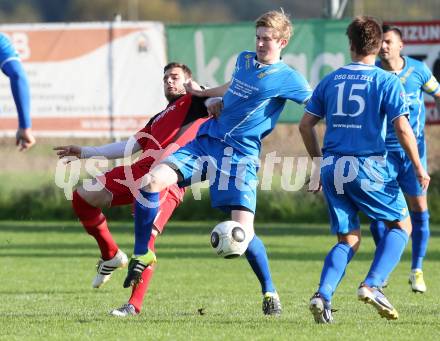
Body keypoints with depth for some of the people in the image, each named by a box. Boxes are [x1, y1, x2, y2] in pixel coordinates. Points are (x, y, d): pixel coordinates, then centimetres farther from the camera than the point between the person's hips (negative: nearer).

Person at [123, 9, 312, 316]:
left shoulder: (287, 79, -6)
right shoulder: (244, 60, 13)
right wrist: (202, 93, 47)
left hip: (241, 156, -5)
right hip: (207, 140, 5)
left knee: (243, 231, -15)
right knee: (151, 181, -15)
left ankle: (270, 293, 8)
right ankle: (142, 255, 3)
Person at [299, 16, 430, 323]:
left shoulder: (330, 81, 9)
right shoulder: (387, 82, -4)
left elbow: (306, 125, 10)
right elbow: (403, 128, -12)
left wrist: (319, 163, 22)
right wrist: (419, 168, -2)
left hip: (332, 168, 4)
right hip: (368, 166, -4)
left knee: (349, 240, 14)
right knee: (401, 225, 14)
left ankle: (323, 295, -9)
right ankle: (372, 285, -5)